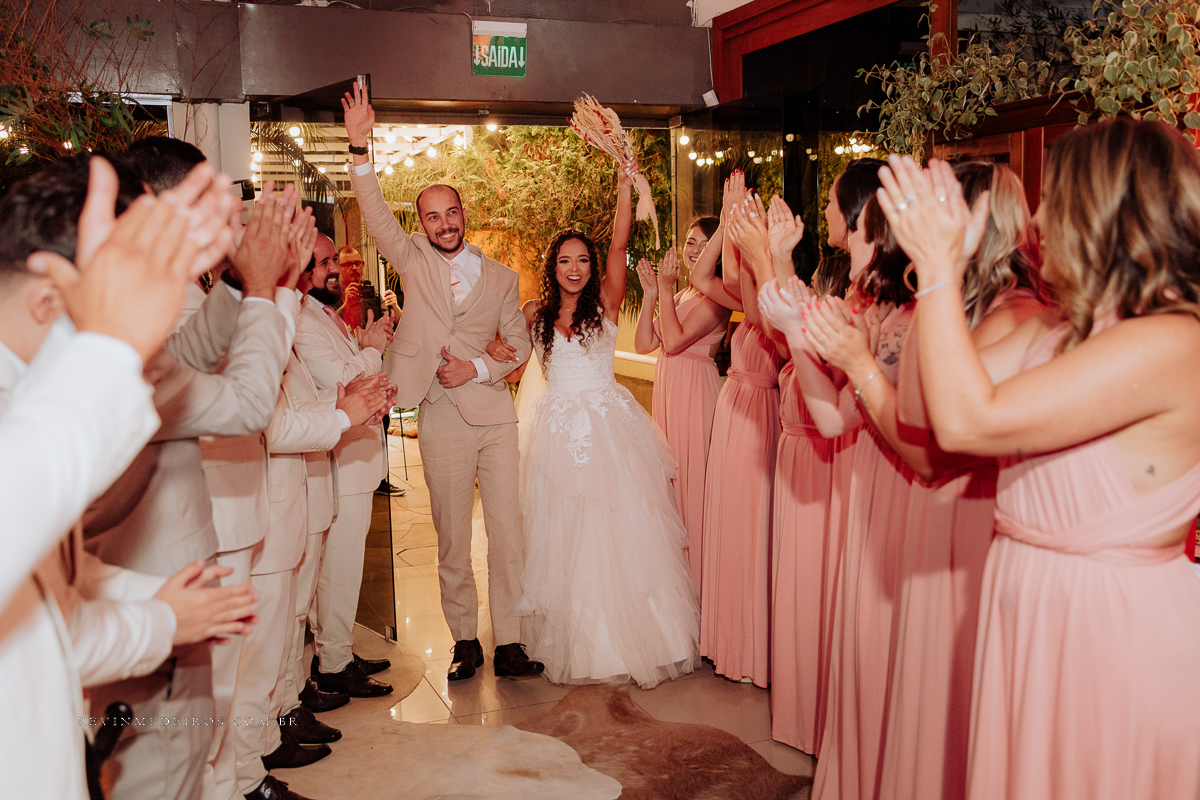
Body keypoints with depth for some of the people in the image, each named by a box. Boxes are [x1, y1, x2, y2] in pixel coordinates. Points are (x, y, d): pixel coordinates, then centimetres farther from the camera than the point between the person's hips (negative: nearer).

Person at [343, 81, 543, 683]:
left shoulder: (500, 276, 9)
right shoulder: (413, 262, 7)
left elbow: (519, 345, 10)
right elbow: (376, 215, -8)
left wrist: (478, 368, -7)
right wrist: (359, 146, -20)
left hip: (494, 415, 1)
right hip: (441, 423, -1)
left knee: (507, 533, -1)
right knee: (451, 539, 7)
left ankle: (509, 644, 9)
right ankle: (465, 642, 20)